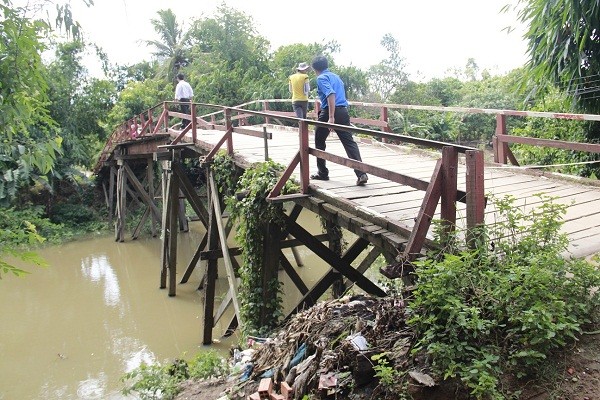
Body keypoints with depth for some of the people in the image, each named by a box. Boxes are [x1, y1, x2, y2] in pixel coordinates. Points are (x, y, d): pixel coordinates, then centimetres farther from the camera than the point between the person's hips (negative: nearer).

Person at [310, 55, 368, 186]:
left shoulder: (321, 78, -3)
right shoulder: (336, 76, 22)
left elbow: (331, 94, -20)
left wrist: (331, 117, -26)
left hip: (329, 112, -6)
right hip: (343, 111, 6)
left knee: (319, 142, 14)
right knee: (349, 142, -2)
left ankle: (322, 173, 20)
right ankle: (361, 174, -16)